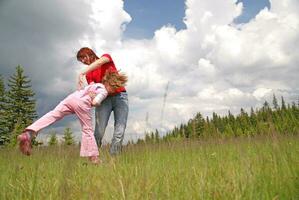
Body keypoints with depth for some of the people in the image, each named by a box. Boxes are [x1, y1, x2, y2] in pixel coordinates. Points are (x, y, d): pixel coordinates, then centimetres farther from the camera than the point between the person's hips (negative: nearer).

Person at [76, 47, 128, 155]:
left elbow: (100, 62, -15)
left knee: (119, 132, -13)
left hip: (120, 96, -2)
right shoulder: (89, 74, 15)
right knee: (99, 132, -14)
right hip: (104, 99, 2)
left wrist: (82, 73, -26)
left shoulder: (106, 57, 9)